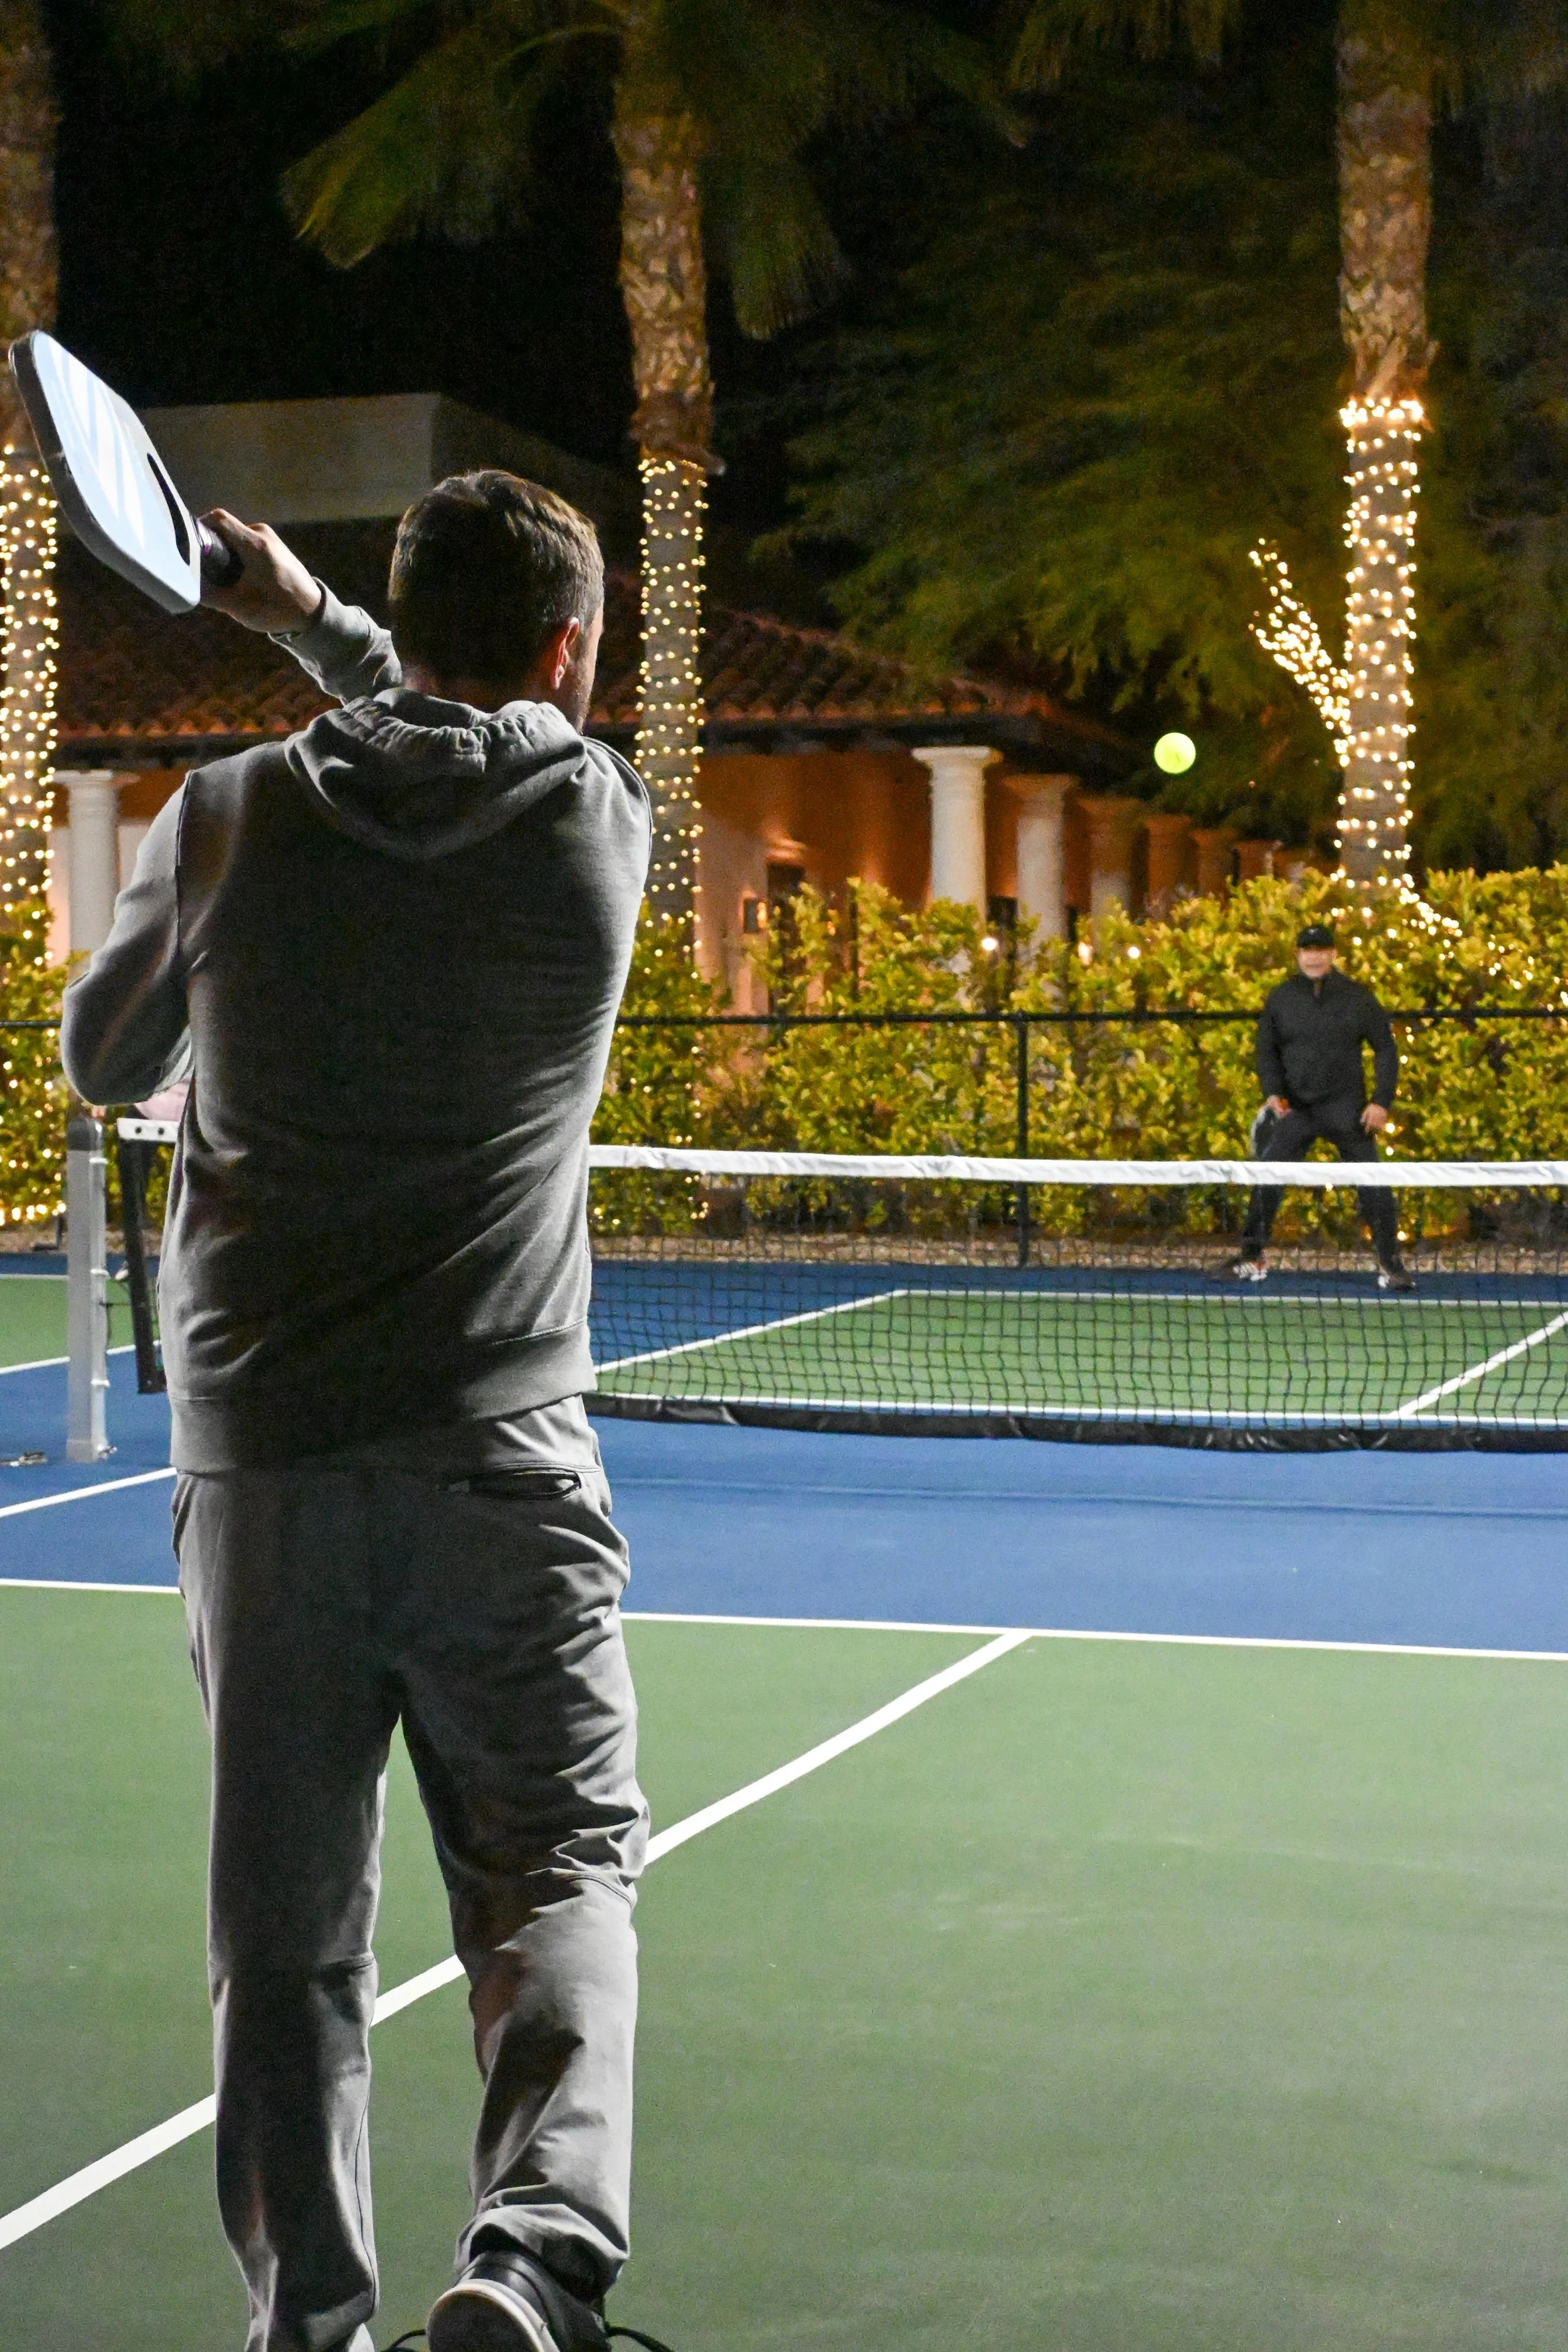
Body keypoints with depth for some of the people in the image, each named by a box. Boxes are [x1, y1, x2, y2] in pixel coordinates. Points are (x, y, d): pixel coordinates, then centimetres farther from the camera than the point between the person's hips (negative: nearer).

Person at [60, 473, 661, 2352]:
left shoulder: (231, 819, -1)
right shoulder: (603, 825, 0)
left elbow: (102, 1059, 15)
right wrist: (314, 623, 29)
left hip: (254, 1453, 1)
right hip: (495, 1456, -1)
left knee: (285, 1923, 9)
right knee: (560, 1871, 3)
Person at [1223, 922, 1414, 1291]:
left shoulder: (1358, 998, 0)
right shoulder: (1281, 998, 5)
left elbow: (1386, 1049, 4)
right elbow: (1267, 1049, 12)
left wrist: (1382, 1101, -6)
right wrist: (1272, 1091, -5)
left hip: (1347, 1111, -1)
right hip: (1295, 1108, 2)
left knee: (1373, 1186, -4)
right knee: (1266, 1180, -5)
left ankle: (1391, 1264, 6)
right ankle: (1253, 1260, 5)